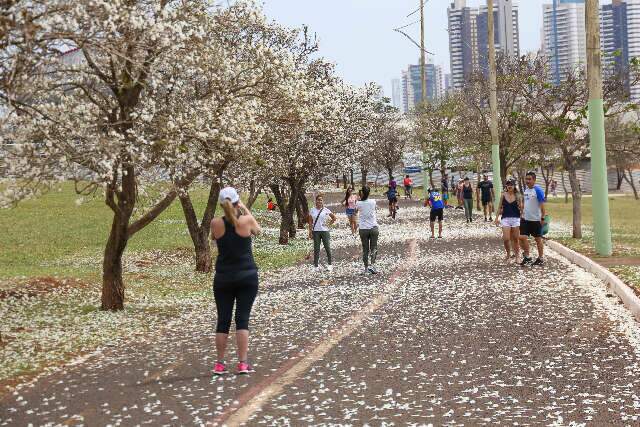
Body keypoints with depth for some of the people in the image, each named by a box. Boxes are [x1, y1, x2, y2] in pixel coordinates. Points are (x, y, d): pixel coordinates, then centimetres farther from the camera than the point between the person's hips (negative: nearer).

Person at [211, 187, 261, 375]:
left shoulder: (216, 223, -7)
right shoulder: (246, 220, -10)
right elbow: (257, 230, 13)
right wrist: (245, 209, 17)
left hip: (223, 278, 1)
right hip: (247, 276, -1)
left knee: (223, 320, 7)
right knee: (242, 319, 1)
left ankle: (219, 364, 11)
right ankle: (243, 363, -2)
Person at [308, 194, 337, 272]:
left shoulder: (326, 210, 0)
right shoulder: (312, 210, 3)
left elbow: (334, 218, 9)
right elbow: (310, 222, 5)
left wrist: (329, 225, 0)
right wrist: (310, 232, -1)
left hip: (324, 231, -1)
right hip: (315, 231, 1)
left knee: (327, 248, 1)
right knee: (316, 249, 3)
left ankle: (329, 264, 12)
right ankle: (316, 265, 9)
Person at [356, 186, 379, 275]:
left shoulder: (359, 203, -8)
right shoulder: (373, 202, -5)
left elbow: (356, 210, 14)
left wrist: (359, 198, 10)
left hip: (363, 229, 0)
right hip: (373, 228, 0)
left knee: (365, 249, 8)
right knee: (374, 248, 5)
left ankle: (366, 268, 8)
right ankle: (372, 264, -15)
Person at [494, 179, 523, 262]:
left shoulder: (518, 196, 1)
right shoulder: (503, 196, 5)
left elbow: (521, 209, 6)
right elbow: (500, 208, 10)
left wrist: (520, 206, -14)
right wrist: (497, 218, 5)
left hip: (516, 219, -1)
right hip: (505, 219, 1)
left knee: (515, 239, 3)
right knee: (506, 239, -8)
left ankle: (517, 256, 15)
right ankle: (508, 253, 17)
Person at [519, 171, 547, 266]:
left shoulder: (538, 190, -14)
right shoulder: (526, 189, 8)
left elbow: (542, 205, -14)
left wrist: (542, 218, -16)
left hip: (536, 219, -6)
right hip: (525, 219, 6)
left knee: (538, 239, 6)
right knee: (522, 237, 0)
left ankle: (540, 259, 18)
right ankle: (527, 257, 15)